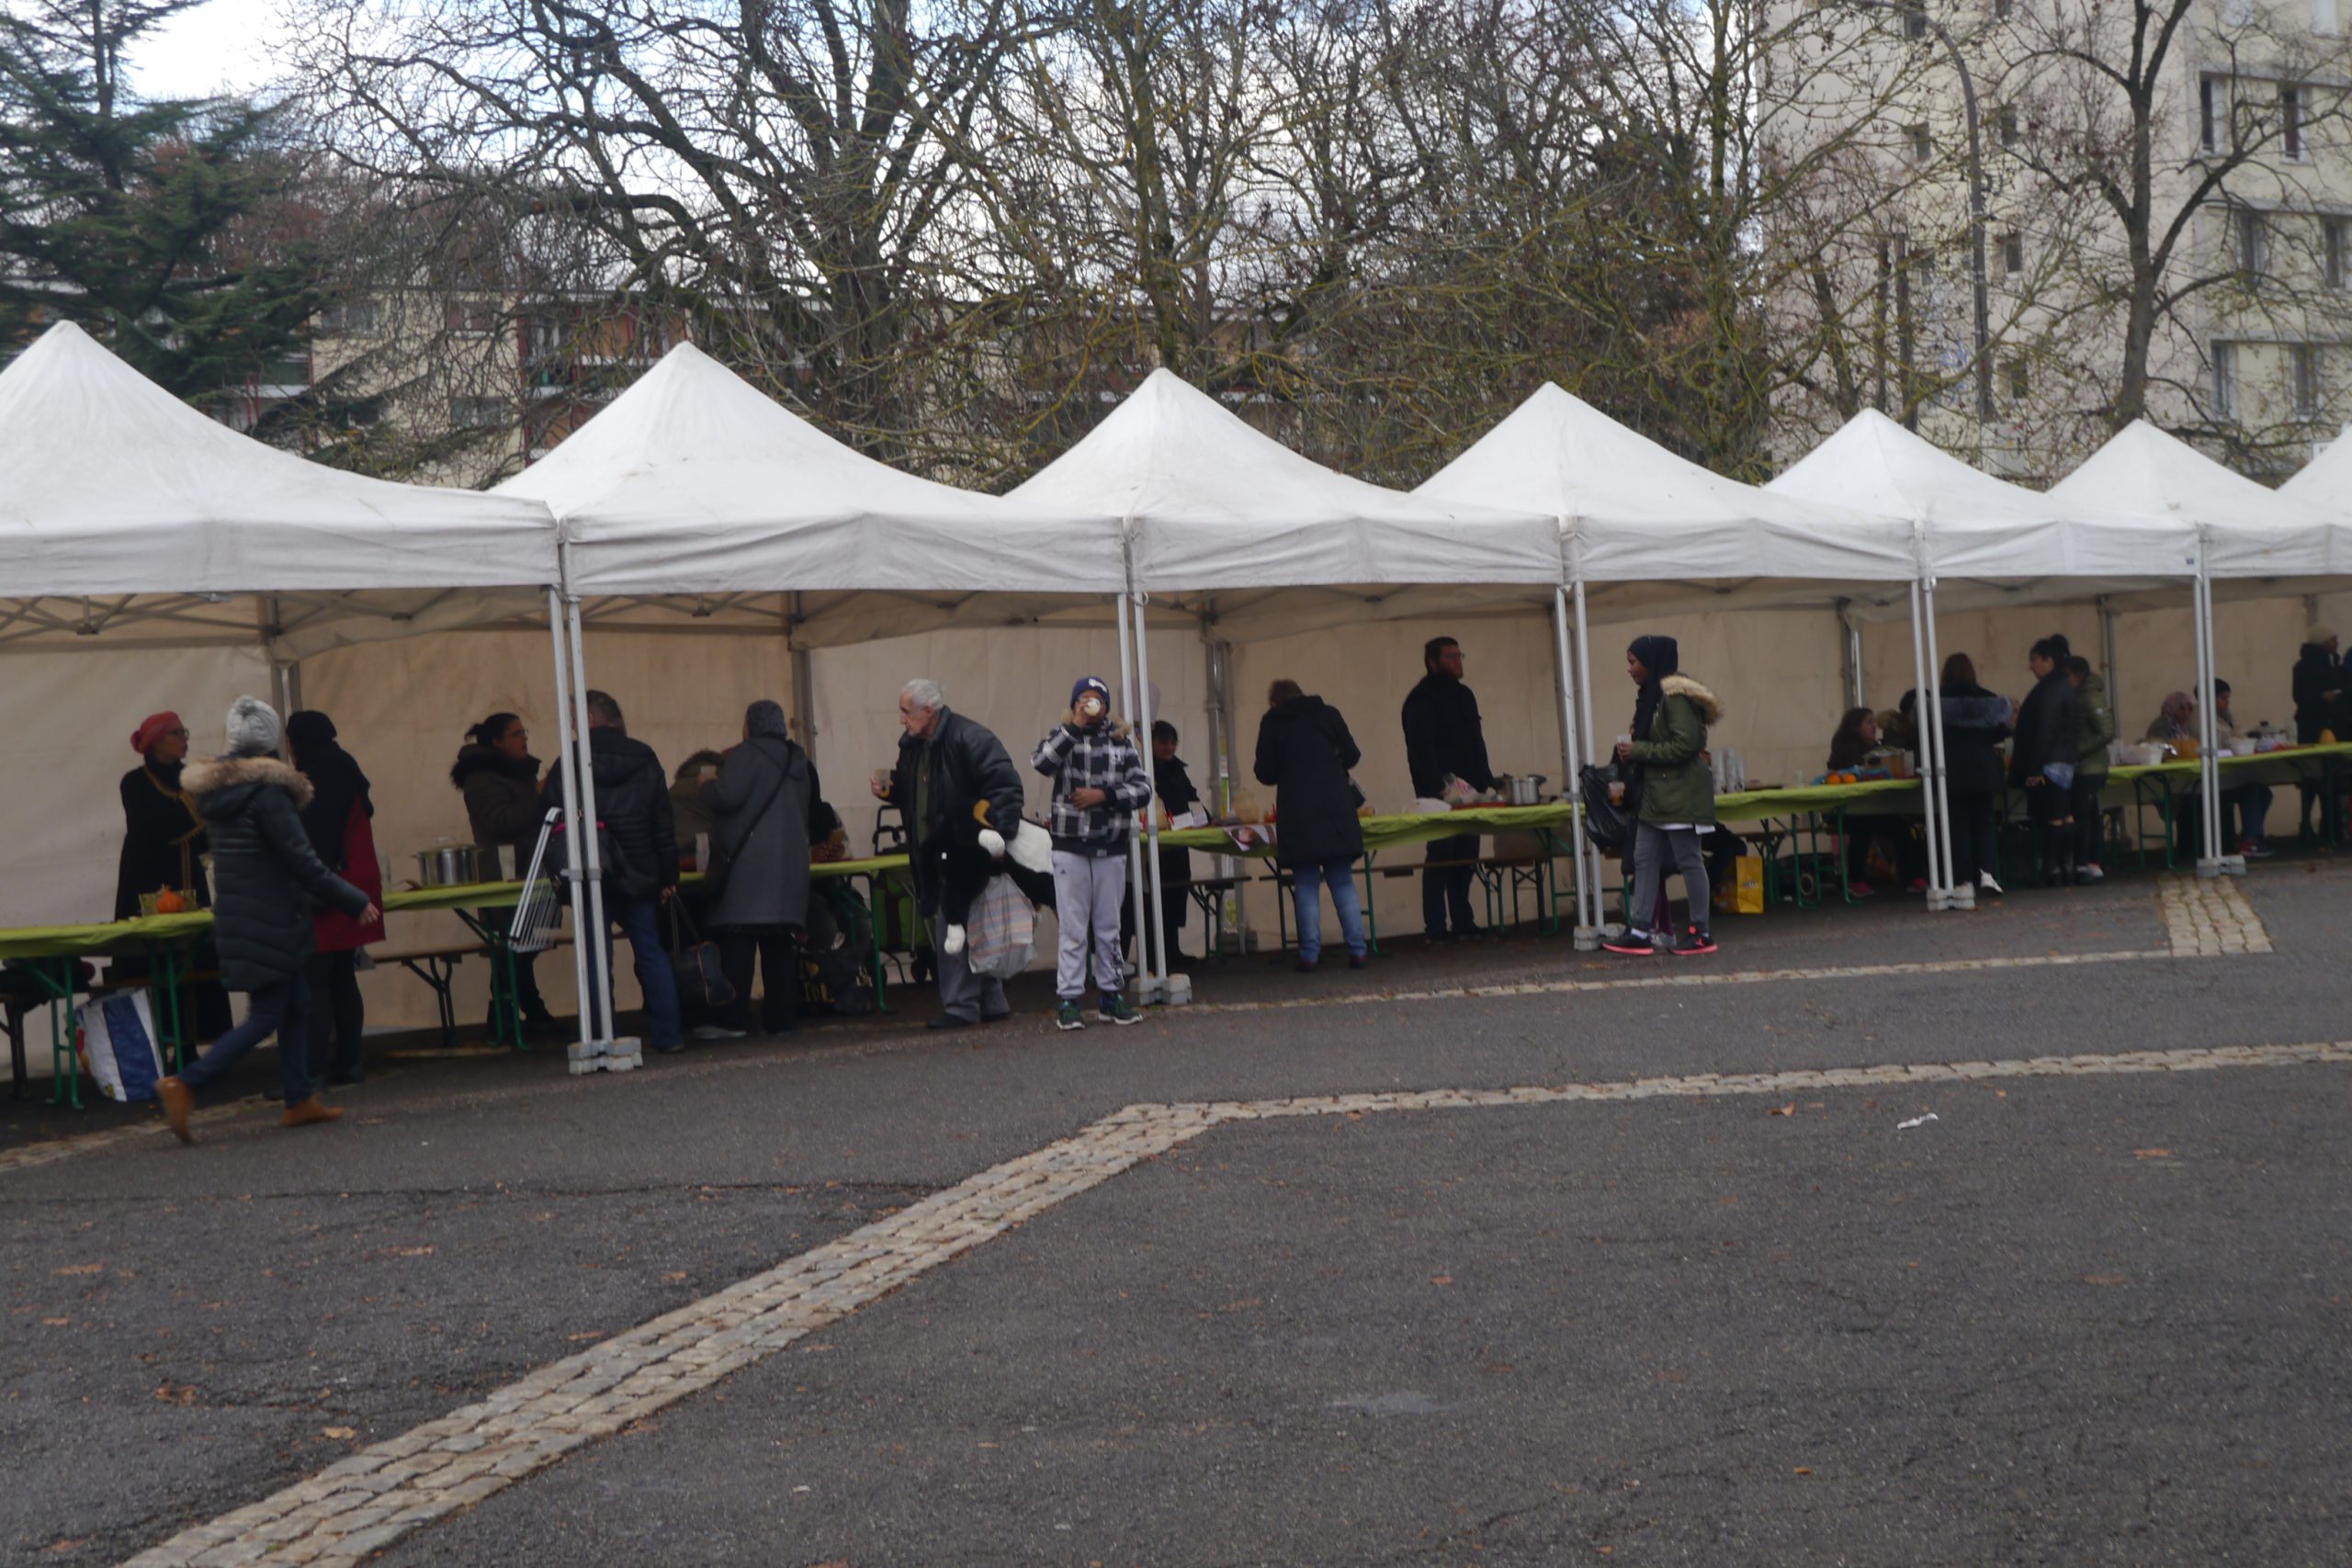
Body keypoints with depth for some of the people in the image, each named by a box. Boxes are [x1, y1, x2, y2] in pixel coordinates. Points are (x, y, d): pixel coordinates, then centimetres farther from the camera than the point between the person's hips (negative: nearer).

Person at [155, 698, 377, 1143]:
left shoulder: (217, 791, 9)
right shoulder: (266, 791, -18)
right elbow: (302, 862, -18)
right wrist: (354, 902, -10)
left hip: (236, 916, 9)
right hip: (268, 920, -9)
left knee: (296, 1004, 15)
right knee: (266, 1015, -3)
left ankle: (299, 1100, 18)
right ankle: (185, 1085, -10)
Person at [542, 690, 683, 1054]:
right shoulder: (645, 761, 6)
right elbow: (664, 825, 6)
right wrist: (668, 877, 9)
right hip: (638, 873, 3)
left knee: (597, 959, 0)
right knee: (651, 951, 10)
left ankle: (603, 1040, -2)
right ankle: (668, 1034, 8)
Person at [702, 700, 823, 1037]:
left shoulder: (746, 755, -5)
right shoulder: (798, 762, 19)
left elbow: (727, 796, -16)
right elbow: (811, 816, 24)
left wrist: (707, 786, 2)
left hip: (748, 863, -7)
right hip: (790, 865, 7)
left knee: (738, 941, -6)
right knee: (781, 945, 7)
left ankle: (733, 1019, -9)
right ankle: (781, 1017, 5)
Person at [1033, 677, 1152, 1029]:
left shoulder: (1121, 742, 8)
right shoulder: (1063, 737, 4)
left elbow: (1143, 789, 2)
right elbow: (1040, 762, -17)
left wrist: (1104, 795, -10)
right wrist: (1075, 726, -18)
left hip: (1111, 847, 2)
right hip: (1070, 847, -2)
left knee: (1109, 927, 9)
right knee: (1073, 927, -1)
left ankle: (1111, 994, 18)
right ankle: (1069, 999, 3)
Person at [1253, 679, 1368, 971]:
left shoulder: (1271, 723, 5)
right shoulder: (1328, 714, 10)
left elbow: (1265, 774, 3)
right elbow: (1351, 755, 8)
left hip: (1298, 815, -2)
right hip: (1336, 811, 2)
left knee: (1306, 885, 1)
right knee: (1343, 881, 6)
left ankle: (1310, 955, -4)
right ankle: (1357, 950, 0)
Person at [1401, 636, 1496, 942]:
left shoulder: (1464, 695, 19)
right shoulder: (1421, 700, -7)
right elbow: (1421, 750, -16)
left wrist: (1486, 779, 13)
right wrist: (1436, 788, -23)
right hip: (1440, 795, -8)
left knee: (1466, 858, 7)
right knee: (1442, 857, -9)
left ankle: (1463, 922, 11)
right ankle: (1436, 927, -7)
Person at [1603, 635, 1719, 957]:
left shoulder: (1675, 695, -14)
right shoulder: (1652, 696, 15)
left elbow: (1685, 745, -21)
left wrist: (1638, 751, -16)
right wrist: (1630, 751, 3)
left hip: (1680, 793, -10)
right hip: (1656, 794, 10)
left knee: (1688, 861, -3)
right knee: (1644, 860, 6)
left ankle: (1702, 933, 4)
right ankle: (1640, 931, 8)